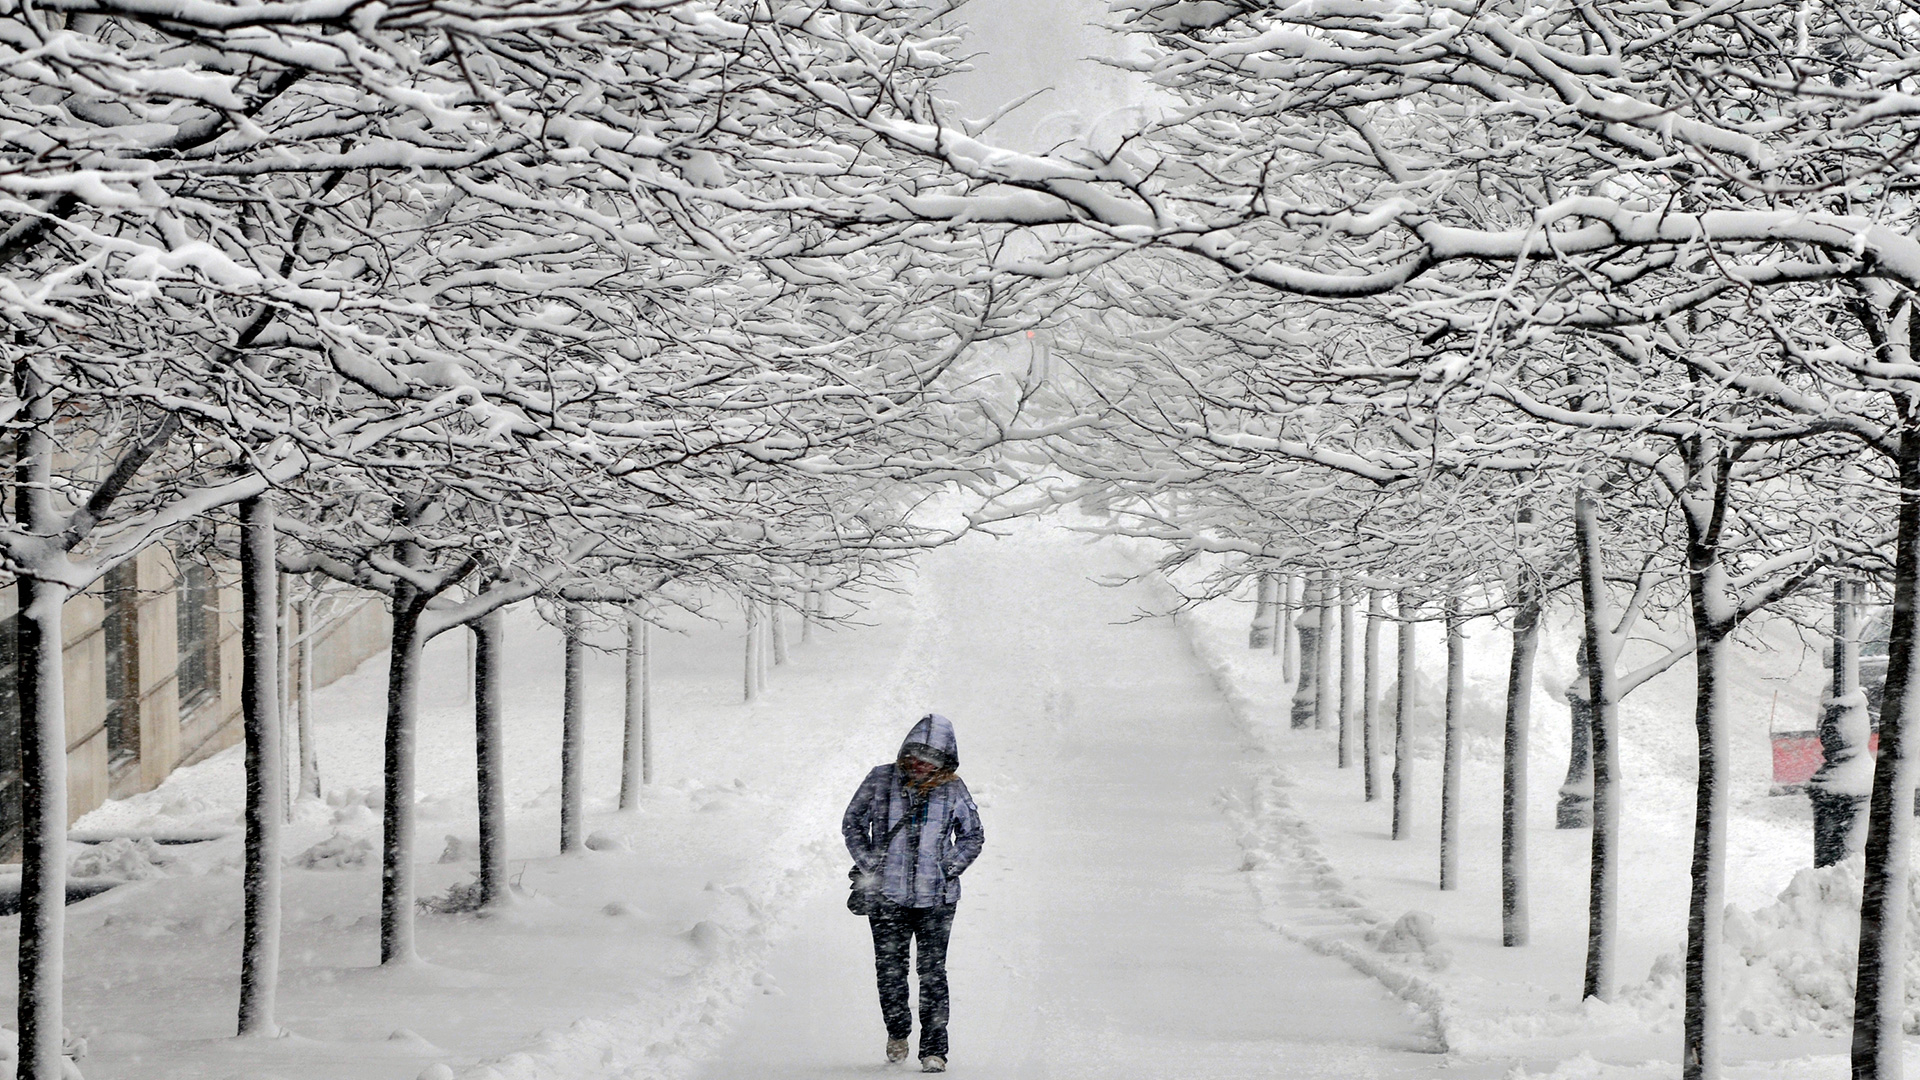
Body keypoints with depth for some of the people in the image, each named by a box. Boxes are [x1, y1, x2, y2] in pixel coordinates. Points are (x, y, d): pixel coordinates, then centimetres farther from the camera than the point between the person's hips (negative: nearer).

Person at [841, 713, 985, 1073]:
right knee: (890, 971, 1)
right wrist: (869, 866, 2)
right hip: (889, 897, 1)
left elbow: (973, 836, 15)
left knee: (933, 975, -2)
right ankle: (897, 1030, 27)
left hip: (936, 899, -1)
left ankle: (934, 1050, 4)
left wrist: (949, 869, 2)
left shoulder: (953, 790, 2)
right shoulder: (882, 781, 1)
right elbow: (853, 823, 12)